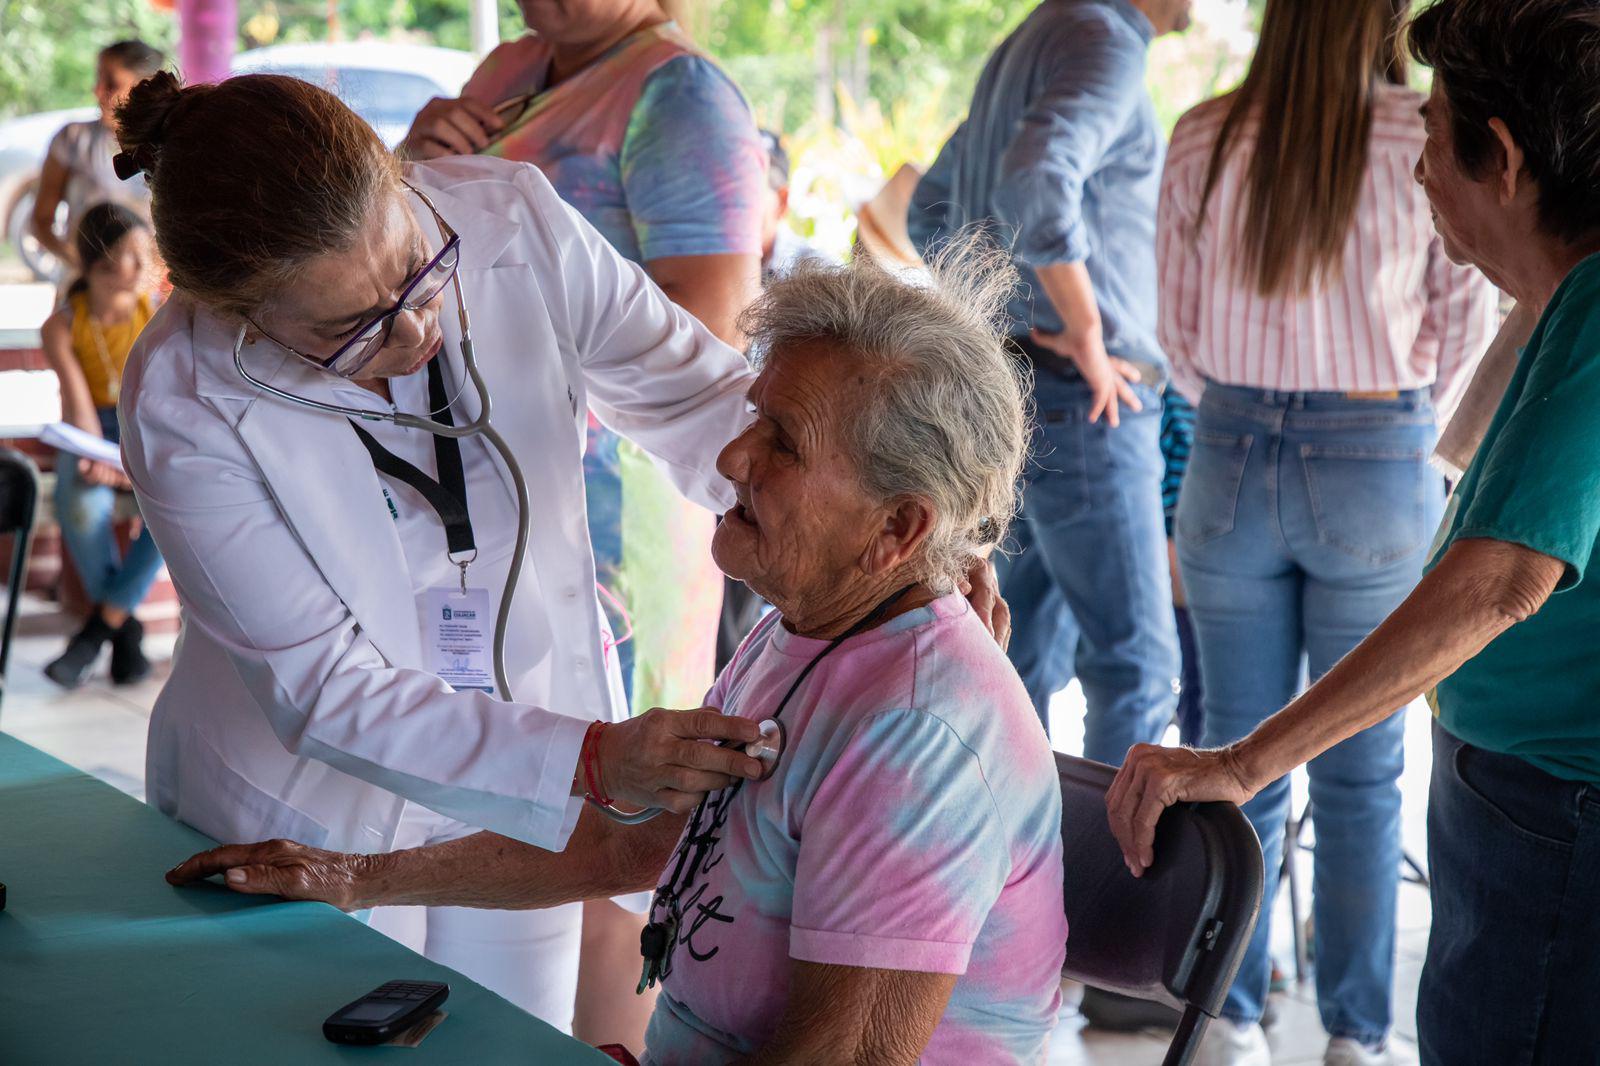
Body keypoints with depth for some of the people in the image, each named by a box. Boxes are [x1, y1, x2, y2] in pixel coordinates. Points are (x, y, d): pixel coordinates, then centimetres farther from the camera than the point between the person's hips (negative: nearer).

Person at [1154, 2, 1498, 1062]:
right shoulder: (1430, 140, -10)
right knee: (1362, 775, 10)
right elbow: (1465, 327, 2)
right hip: (1380, 469, -2)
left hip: (1230, 464, 2)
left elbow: (1180, 336, 4)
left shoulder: (1203, 139, -4)